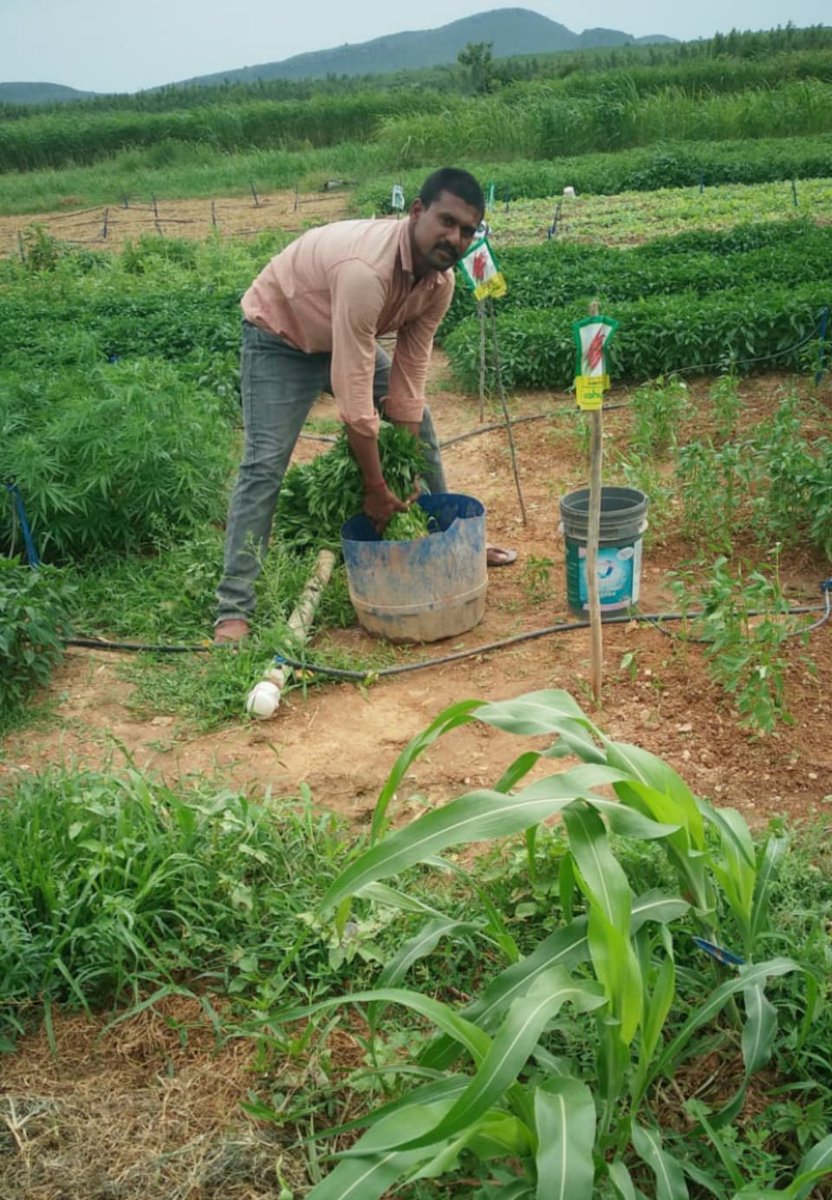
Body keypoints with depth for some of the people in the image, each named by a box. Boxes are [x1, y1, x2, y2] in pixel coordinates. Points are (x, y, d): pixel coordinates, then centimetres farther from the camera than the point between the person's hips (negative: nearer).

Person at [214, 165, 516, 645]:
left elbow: (409, 378, -11)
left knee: (420, 426, 9)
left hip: (348, 337, 8)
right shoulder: (366, 269, -40)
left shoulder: (440, 281, -15)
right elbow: (353, 392, -38)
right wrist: (376, 488, -30)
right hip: (280, 337, -8)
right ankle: (233, 610, -15)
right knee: (266, 463, -18)